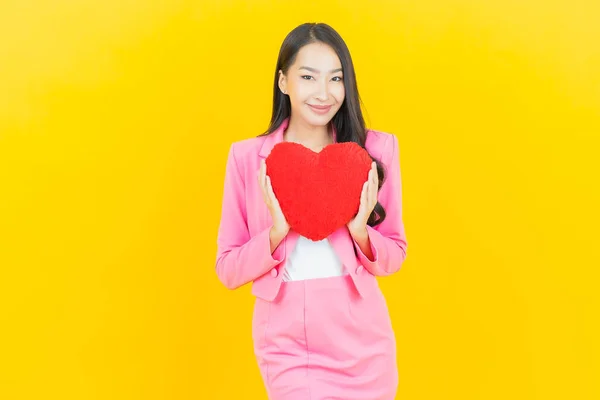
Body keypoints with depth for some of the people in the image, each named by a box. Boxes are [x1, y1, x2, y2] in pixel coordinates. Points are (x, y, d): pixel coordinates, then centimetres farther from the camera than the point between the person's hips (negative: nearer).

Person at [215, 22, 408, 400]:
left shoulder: (377, 149, -5)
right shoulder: (247, 157, -6)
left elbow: (393, 257, 3)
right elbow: (229, 270, -3)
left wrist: (360, 231, -17)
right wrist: (277, 232, -20)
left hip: (361, 342, 2)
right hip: (285, 342, -1)